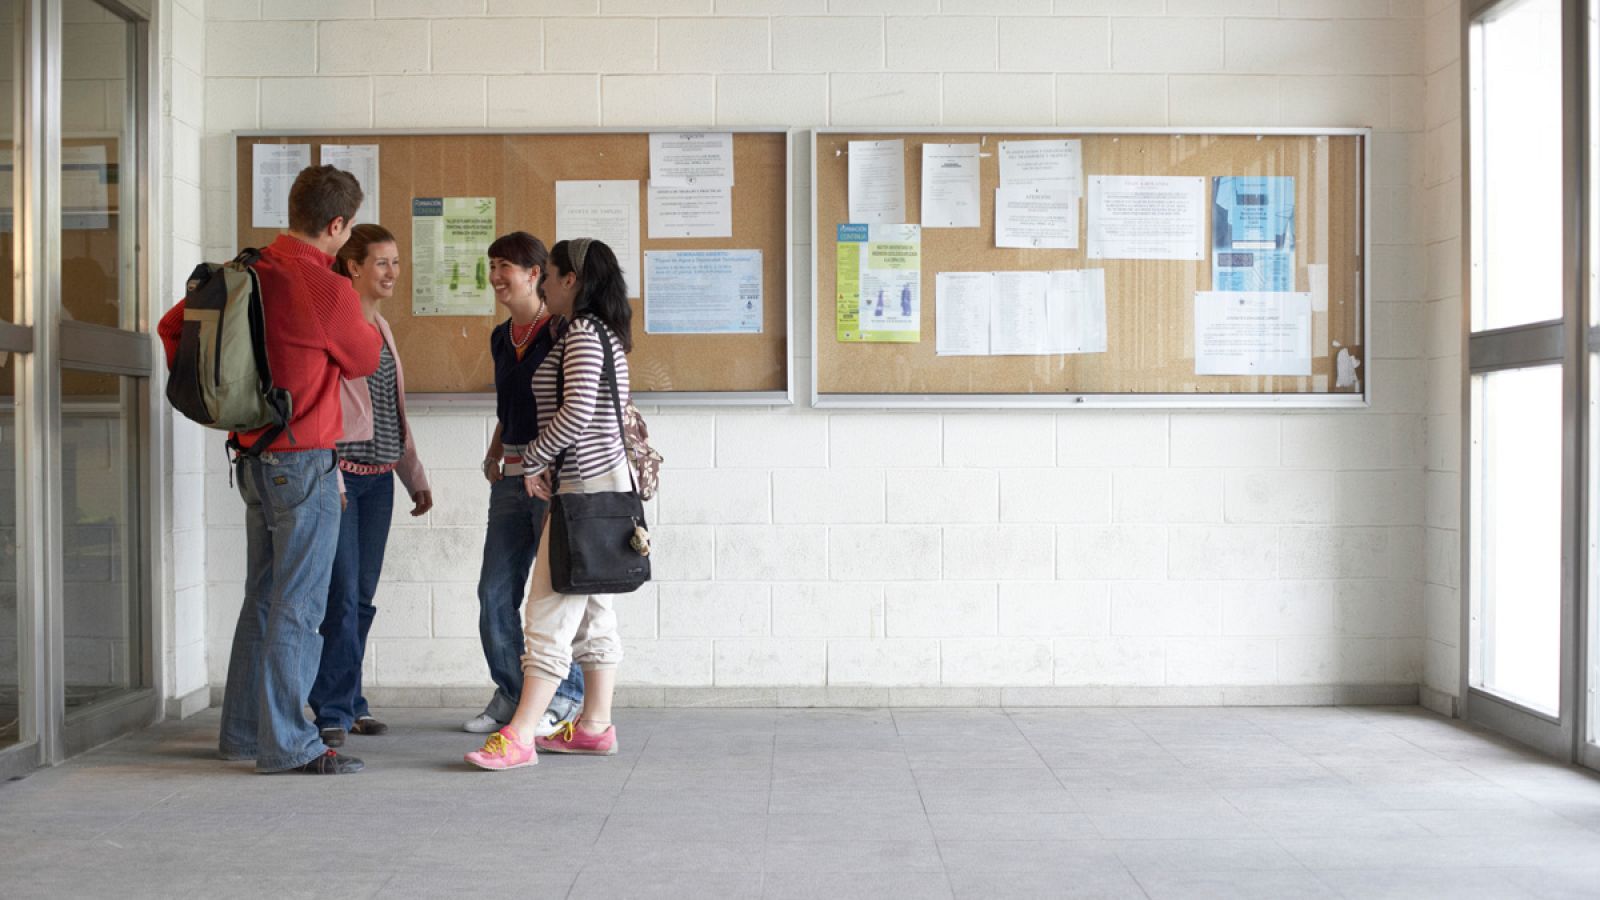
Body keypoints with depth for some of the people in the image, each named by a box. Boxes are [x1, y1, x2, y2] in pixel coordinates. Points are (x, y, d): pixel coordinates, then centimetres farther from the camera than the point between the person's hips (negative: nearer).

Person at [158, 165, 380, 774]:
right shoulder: (328, 291, -17)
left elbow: (173, 325, 14)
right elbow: (364, 360, -1)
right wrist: (367, 324, 19)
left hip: (254, 458, 8)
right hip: (303, 461, -8)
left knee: (263, 596, 17)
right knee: (298, 605, -3)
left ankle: (243, 730, 25)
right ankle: (287, 744, 2)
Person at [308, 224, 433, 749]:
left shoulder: (379, 324, 17)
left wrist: (414, 476, 22)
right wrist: (326, 473, -21)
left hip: (378, 475, 8)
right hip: (339, 471, -7)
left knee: (362, 598, 9)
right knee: (343, 594, -10)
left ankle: (348, 704, 17)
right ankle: (333, 712, -4)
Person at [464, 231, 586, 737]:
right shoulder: (501, 338, 15)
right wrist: (494, 455, 12)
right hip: (511, 478, 7)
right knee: (495, 591, 6)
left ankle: (563, 699, 13)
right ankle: (512, 696, 19)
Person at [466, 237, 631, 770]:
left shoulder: (581, 333, -13)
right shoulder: (605, 334, 17)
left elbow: (576, 412, -24)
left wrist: (533, 462, -13)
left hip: (583, 486, -11)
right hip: (605, 484, 11)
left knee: (550, 612, -11)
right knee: (592, 609, 13)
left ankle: (519, 737, -11)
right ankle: (596, 726, 18)